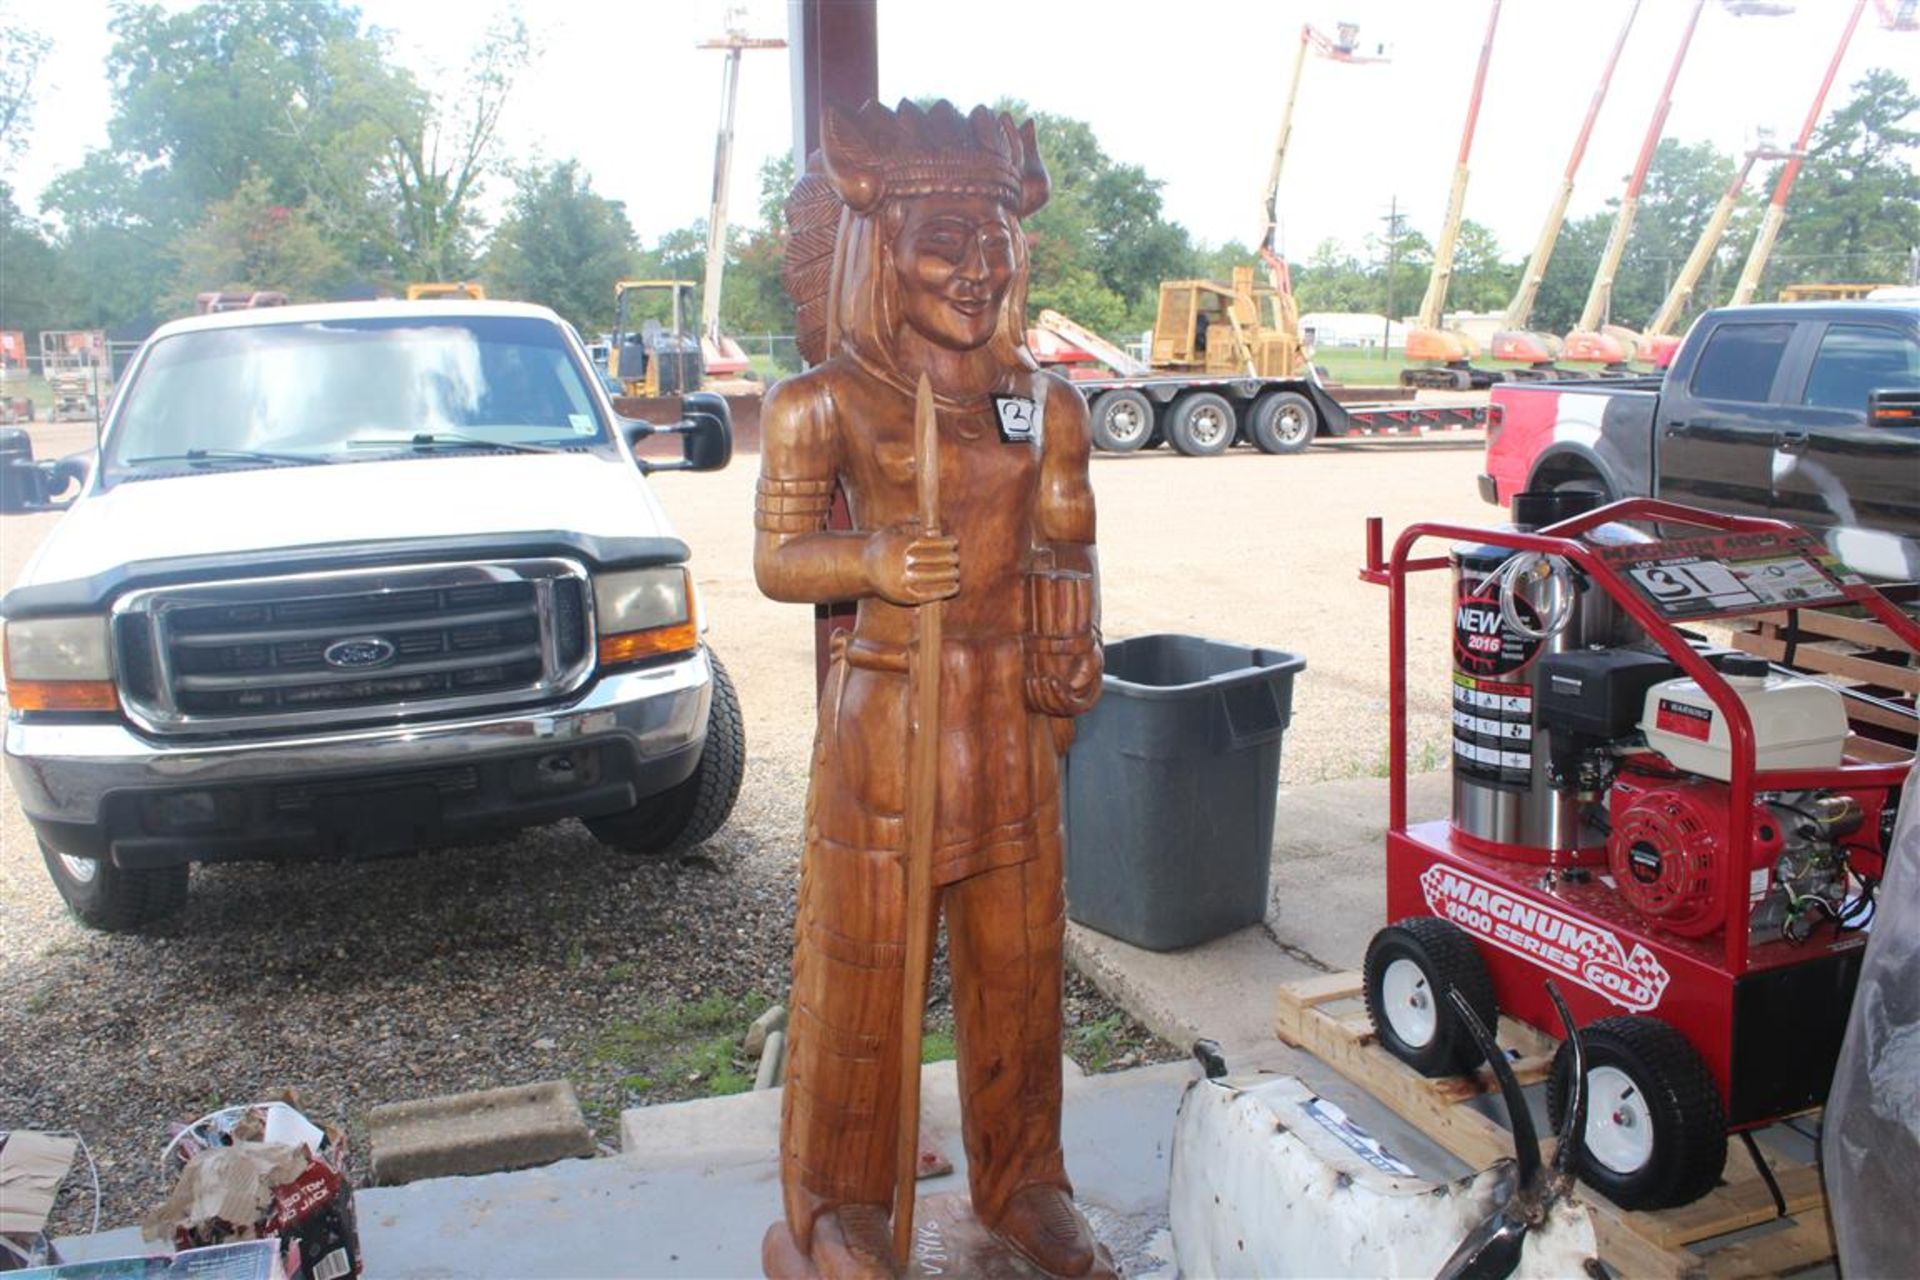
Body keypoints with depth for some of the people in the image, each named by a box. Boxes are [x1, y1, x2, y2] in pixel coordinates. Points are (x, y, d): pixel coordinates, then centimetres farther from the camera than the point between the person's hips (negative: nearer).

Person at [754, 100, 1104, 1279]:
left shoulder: (1047, 403, 7)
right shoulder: (825, 404, -4)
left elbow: (1071, 552, 13)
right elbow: (778, 556, -2)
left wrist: (1069, 664, -3)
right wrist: (872, 563, -21)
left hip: (1011, 715, 4)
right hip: (884, 710, -3)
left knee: (1019, 960, 13)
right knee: (861, 963, 4)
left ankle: (1023, 1182, 33)